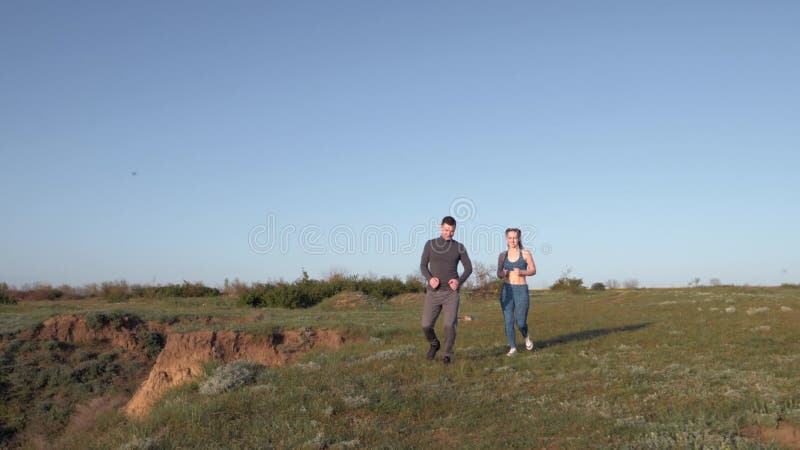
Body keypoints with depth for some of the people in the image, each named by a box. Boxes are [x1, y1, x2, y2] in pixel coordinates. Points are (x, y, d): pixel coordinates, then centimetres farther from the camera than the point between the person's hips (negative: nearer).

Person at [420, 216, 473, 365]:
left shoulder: (459, 247, 2)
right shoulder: (430, 244, 2)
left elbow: (468, 268, 5)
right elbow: (423, 266, 3)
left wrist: (459, 282, -16)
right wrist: (430, 279, -20)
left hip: (451, 293, -1)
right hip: (433, 293, 1)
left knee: (449, 325, -15)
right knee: (426, 326, -4)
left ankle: (447, 355, 6)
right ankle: (434, 344, 30)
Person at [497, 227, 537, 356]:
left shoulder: (525, 254, -1)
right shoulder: (503, 255, 5)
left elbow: (533, 271, 5)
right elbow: (499, 274, 11)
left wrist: (522, 272, -15)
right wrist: (503, 274, -13)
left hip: (521, 291, -2)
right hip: (506, 291, 2)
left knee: (521, 323, -4)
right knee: (508, 321, -4)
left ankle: (526, 336, 30)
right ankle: (512, 348, 11)